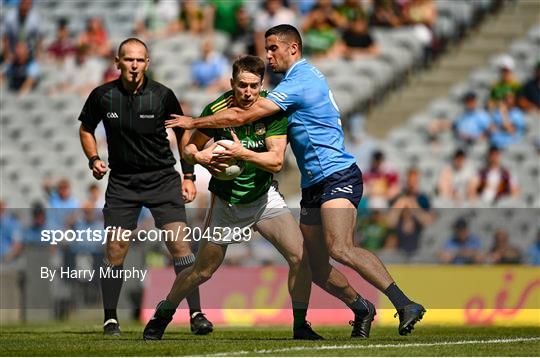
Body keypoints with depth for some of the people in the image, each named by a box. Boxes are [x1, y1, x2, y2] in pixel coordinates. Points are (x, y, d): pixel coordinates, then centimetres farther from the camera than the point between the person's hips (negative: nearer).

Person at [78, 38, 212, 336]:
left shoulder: (162, 96, -7)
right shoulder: (102, 96, -4)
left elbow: (182, 132, 7)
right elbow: (86, 129, 14)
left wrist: (188, 176, 4)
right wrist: (94, 159, -4)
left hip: (163, 178, -1)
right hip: (121, 182, 1)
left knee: (179, 242, -12)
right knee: (115, 249, -5)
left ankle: (196, 315, -8)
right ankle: (110, 320, 7)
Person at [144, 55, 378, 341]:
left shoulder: (273, 110, -16)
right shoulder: (217, 110, -16)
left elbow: (276, 161, -22)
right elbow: (190, 148, -5)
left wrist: (243, 153, -36)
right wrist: (200, 157, -27)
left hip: (264, 196, 1)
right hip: (226, 201, -1)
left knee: (300, 255, -15)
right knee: (203, 271, 5)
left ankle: (300, 325, 0)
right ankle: (163, 314, 29)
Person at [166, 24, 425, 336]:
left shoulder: (298, 81, -12)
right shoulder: (308, 76, 19)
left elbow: (244, 117, -13)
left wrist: (193, 122, -4)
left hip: (338, 177, -11)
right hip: (314, 184, 11)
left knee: (341, 249, -28)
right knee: (318, 268, 5)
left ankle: (405, 305, -31)